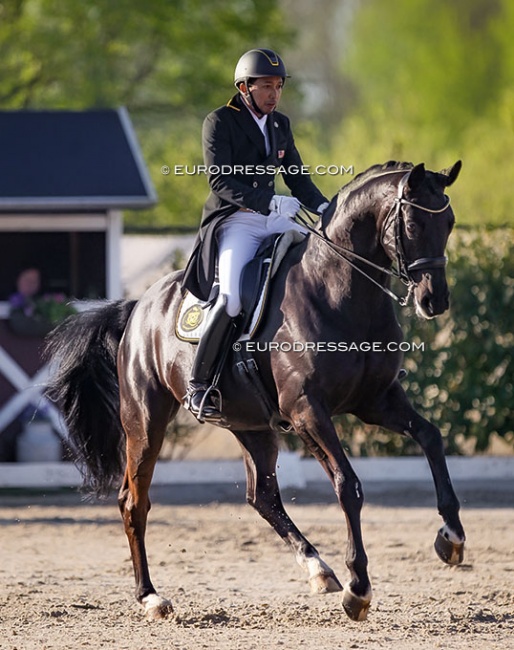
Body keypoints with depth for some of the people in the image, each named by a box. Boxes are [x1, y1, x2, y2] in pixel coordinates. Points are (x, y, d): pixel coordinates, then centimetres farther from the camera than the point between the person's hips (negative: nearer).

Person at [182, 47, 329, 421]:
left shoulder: (281, 125, 15)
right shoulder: (220, 123, -5)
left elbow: (297, 177, 16)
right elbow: (220, 181, -15)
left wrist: (323, 207, -4)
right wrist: (268, 202, -27)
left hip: (275, 220, 7)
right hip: (233, 221, -7)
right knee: (232, 297, -28)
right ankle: (199, 386, -19)